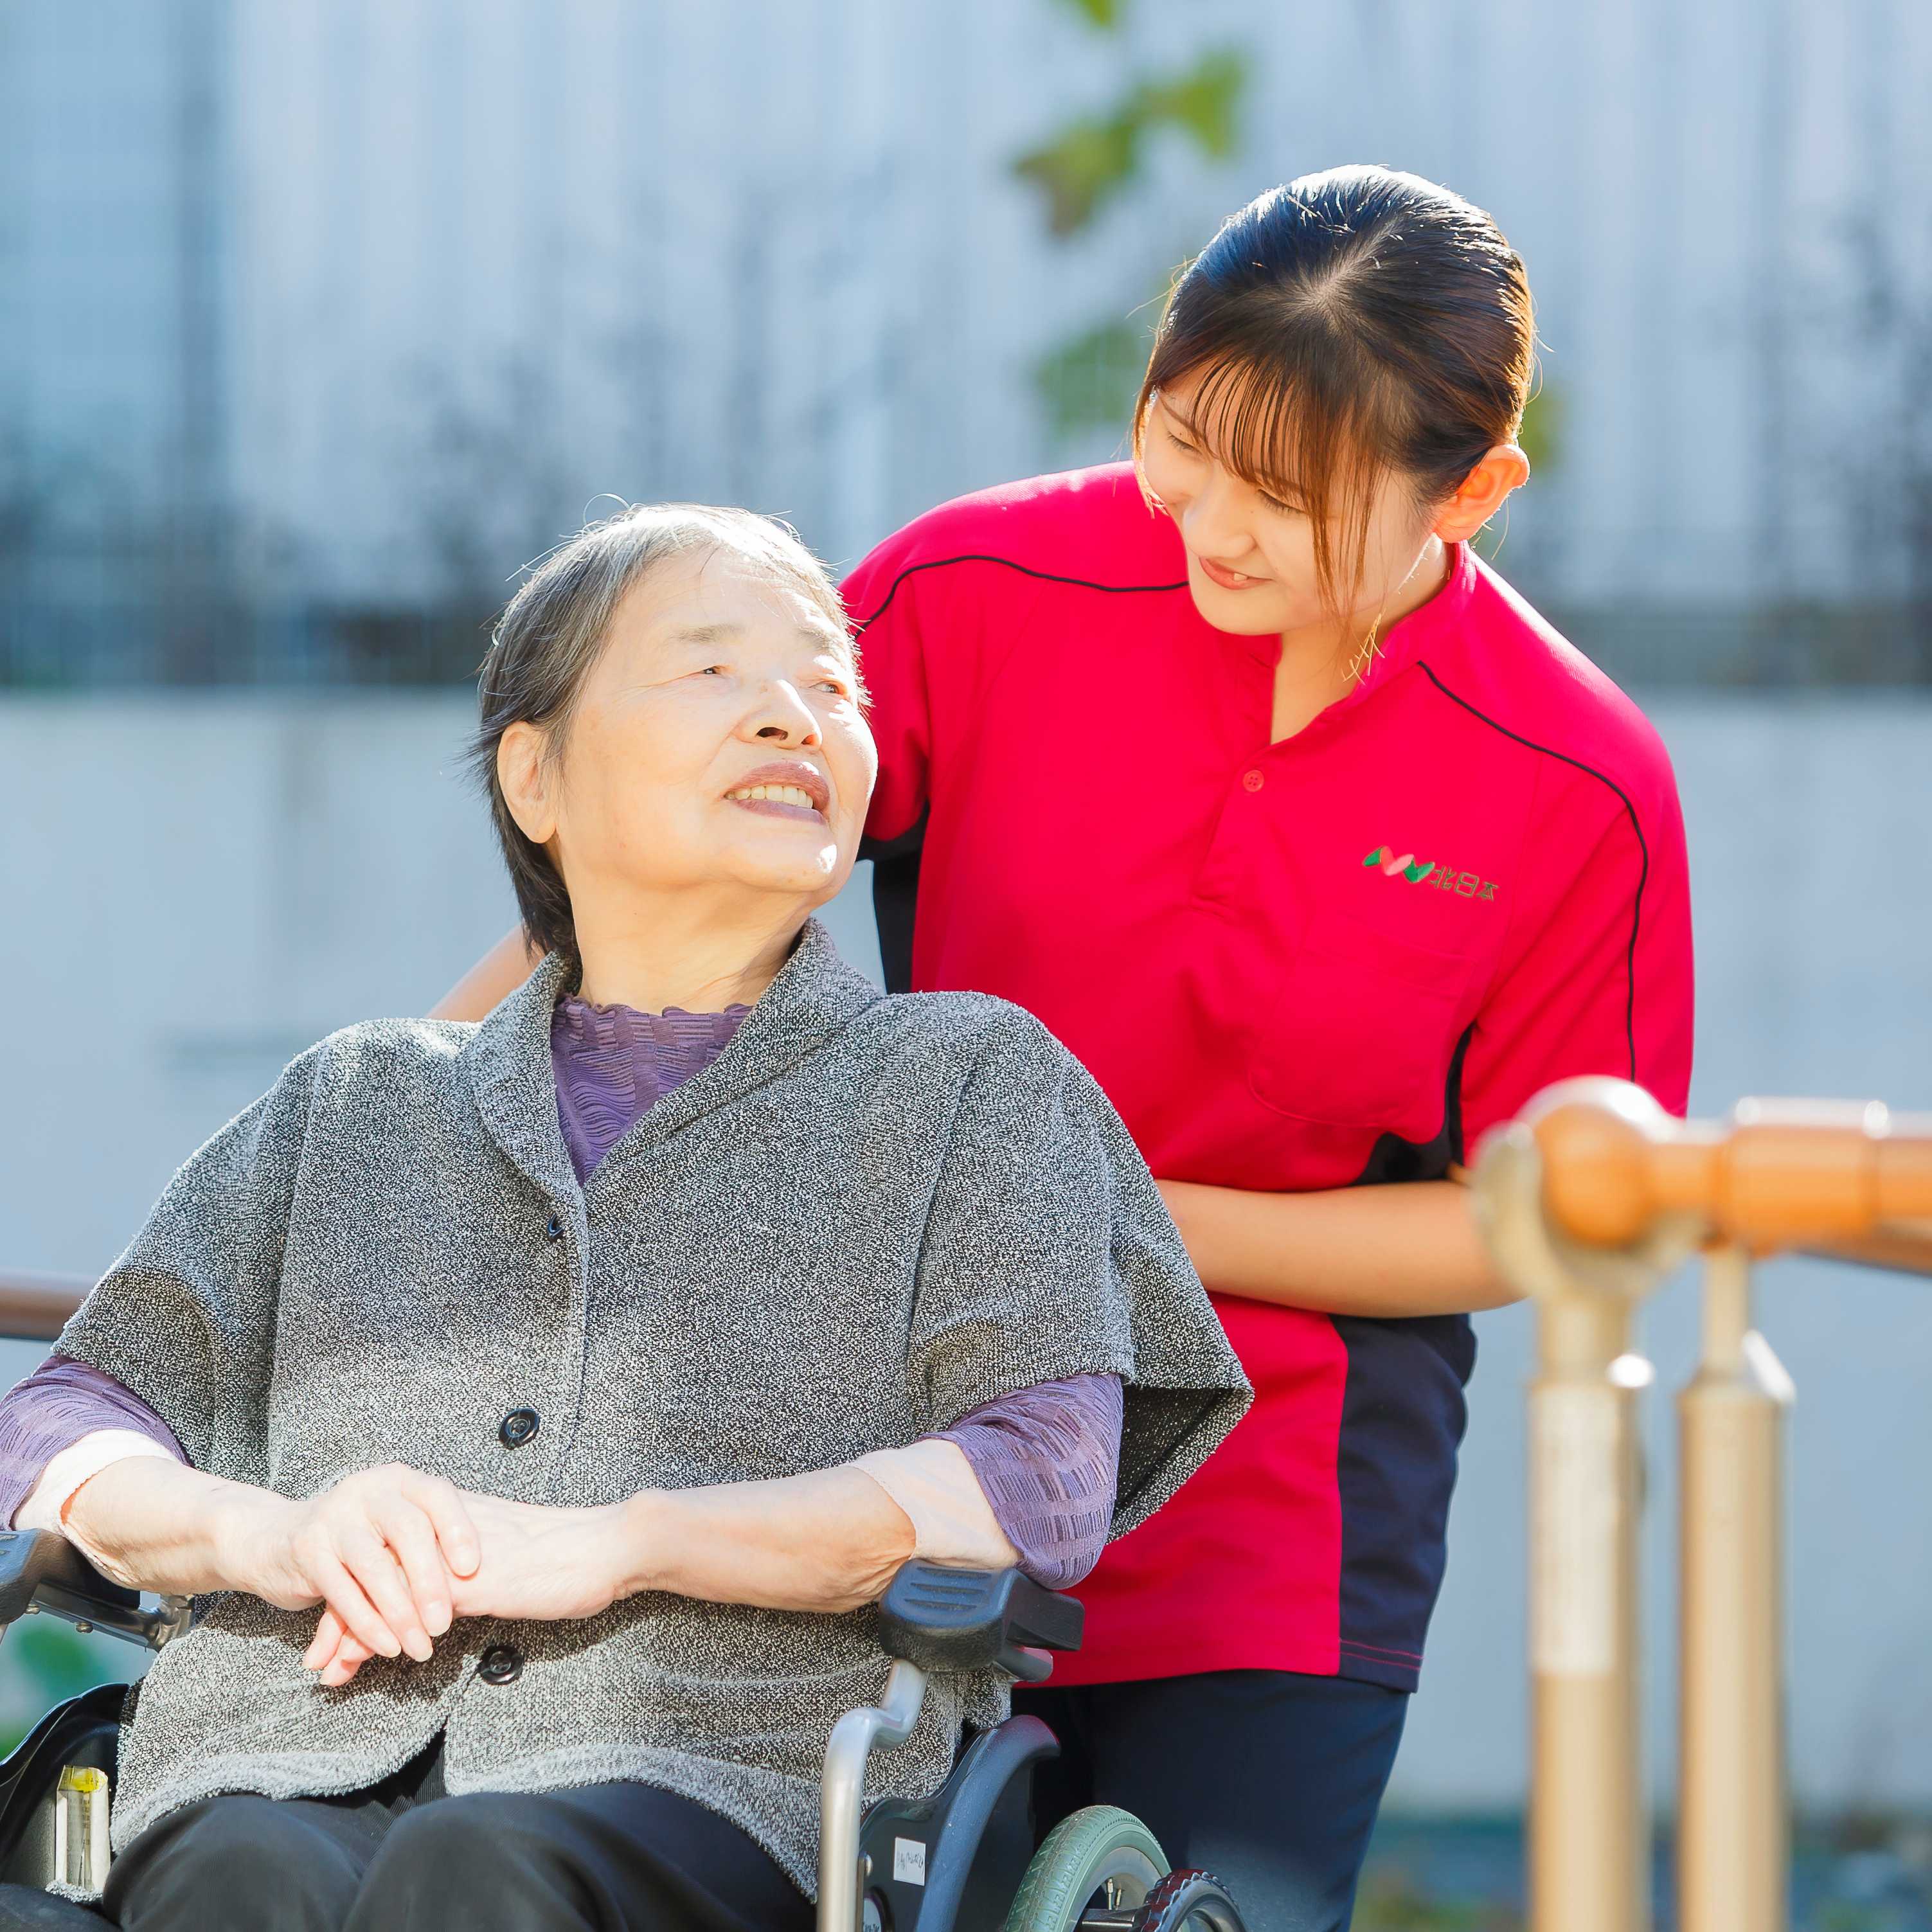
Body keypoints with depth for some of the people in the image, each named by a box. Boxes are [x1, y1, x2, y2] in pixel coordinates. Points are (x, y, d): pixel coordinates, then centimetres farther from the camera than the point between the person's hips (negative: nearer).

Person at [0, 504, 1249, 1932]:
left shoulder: (970, 1081, 20)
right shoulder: (353, 1106, 28)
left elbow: (1043, 1484, 3)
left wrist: (619, 1544, -11)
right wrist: (268, 1534, -5)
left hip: (712, 1793, -2)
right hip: (287, 1772, 2)